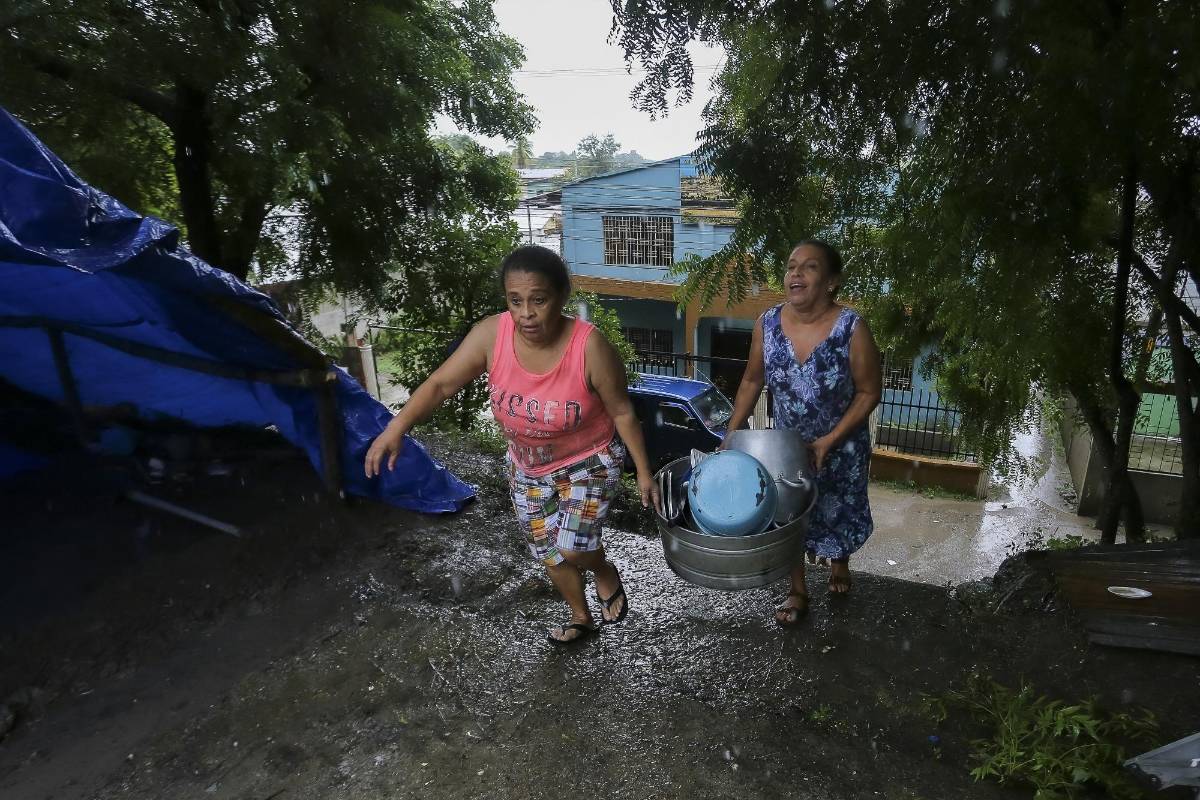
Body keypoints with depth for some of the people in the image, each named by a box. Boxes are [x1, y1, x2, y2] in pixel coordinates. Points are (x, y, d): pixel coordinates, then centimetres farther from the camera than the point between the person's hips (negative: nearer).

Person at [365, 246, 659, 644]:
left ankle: (606, 573, 24)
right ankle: (581, 618, 45)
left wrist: (644, 472, -11)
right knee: (549, 554, 16)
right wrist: (397, 427, -31)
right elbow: (441, 384, -17)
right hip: (528, 467, 4)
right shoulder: (491, 335, -24)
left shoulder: (590, 346, -31)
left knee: (571, 548, -14)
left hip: (589, 462, -4)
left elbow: (622, 412, -19)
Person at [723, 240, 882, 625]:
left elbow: (869, 392, -16)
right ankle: (797, 591, 38)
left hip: (842, 445, -2)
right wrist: (731, 435, -4)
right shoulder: (767, 324, -16)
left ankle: (839, 561, 55)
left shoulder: (851, 328, -26)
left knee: (840, 510, 21)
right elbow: (752, 381, -2)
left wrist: (830, 440, -21)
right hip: (788, 443, 2)